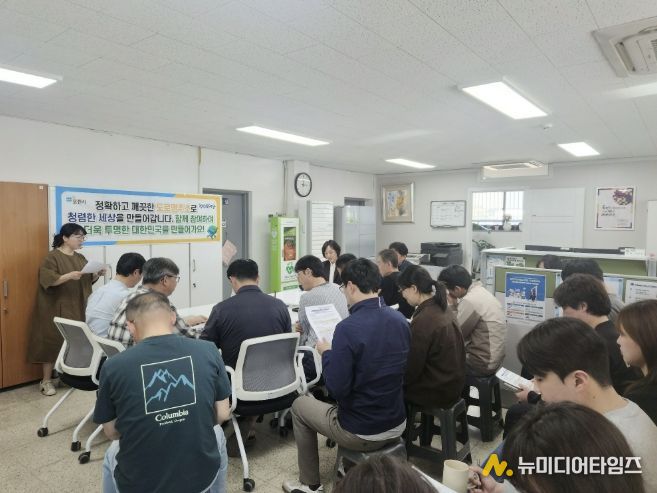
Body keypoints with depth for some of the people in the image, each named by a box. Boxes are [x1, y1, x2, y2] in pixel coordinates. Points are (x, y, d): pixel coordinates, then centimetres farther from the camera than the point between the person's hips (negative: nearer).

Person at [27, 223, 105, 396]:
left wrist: (97, 274, -4)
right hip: (57, 309, -6)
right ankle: (46, 380, 8)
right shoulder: (52, 257, -8)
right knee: (53, 341, -2)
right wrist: (69, 276, -31)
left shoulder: (80, 258, 12)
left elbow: (87, 281, 15)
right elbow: (48, 280, -19)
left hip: (78, 308, 6)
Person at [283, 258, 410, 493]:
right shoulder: (400, 320, -5)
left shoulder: (348, 328, -26)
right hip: (397, 426, 6)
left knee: (300, 405, 18)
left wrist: (327, 353, -7)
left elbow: (337, 389, -23)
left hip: (362, 434, -6)